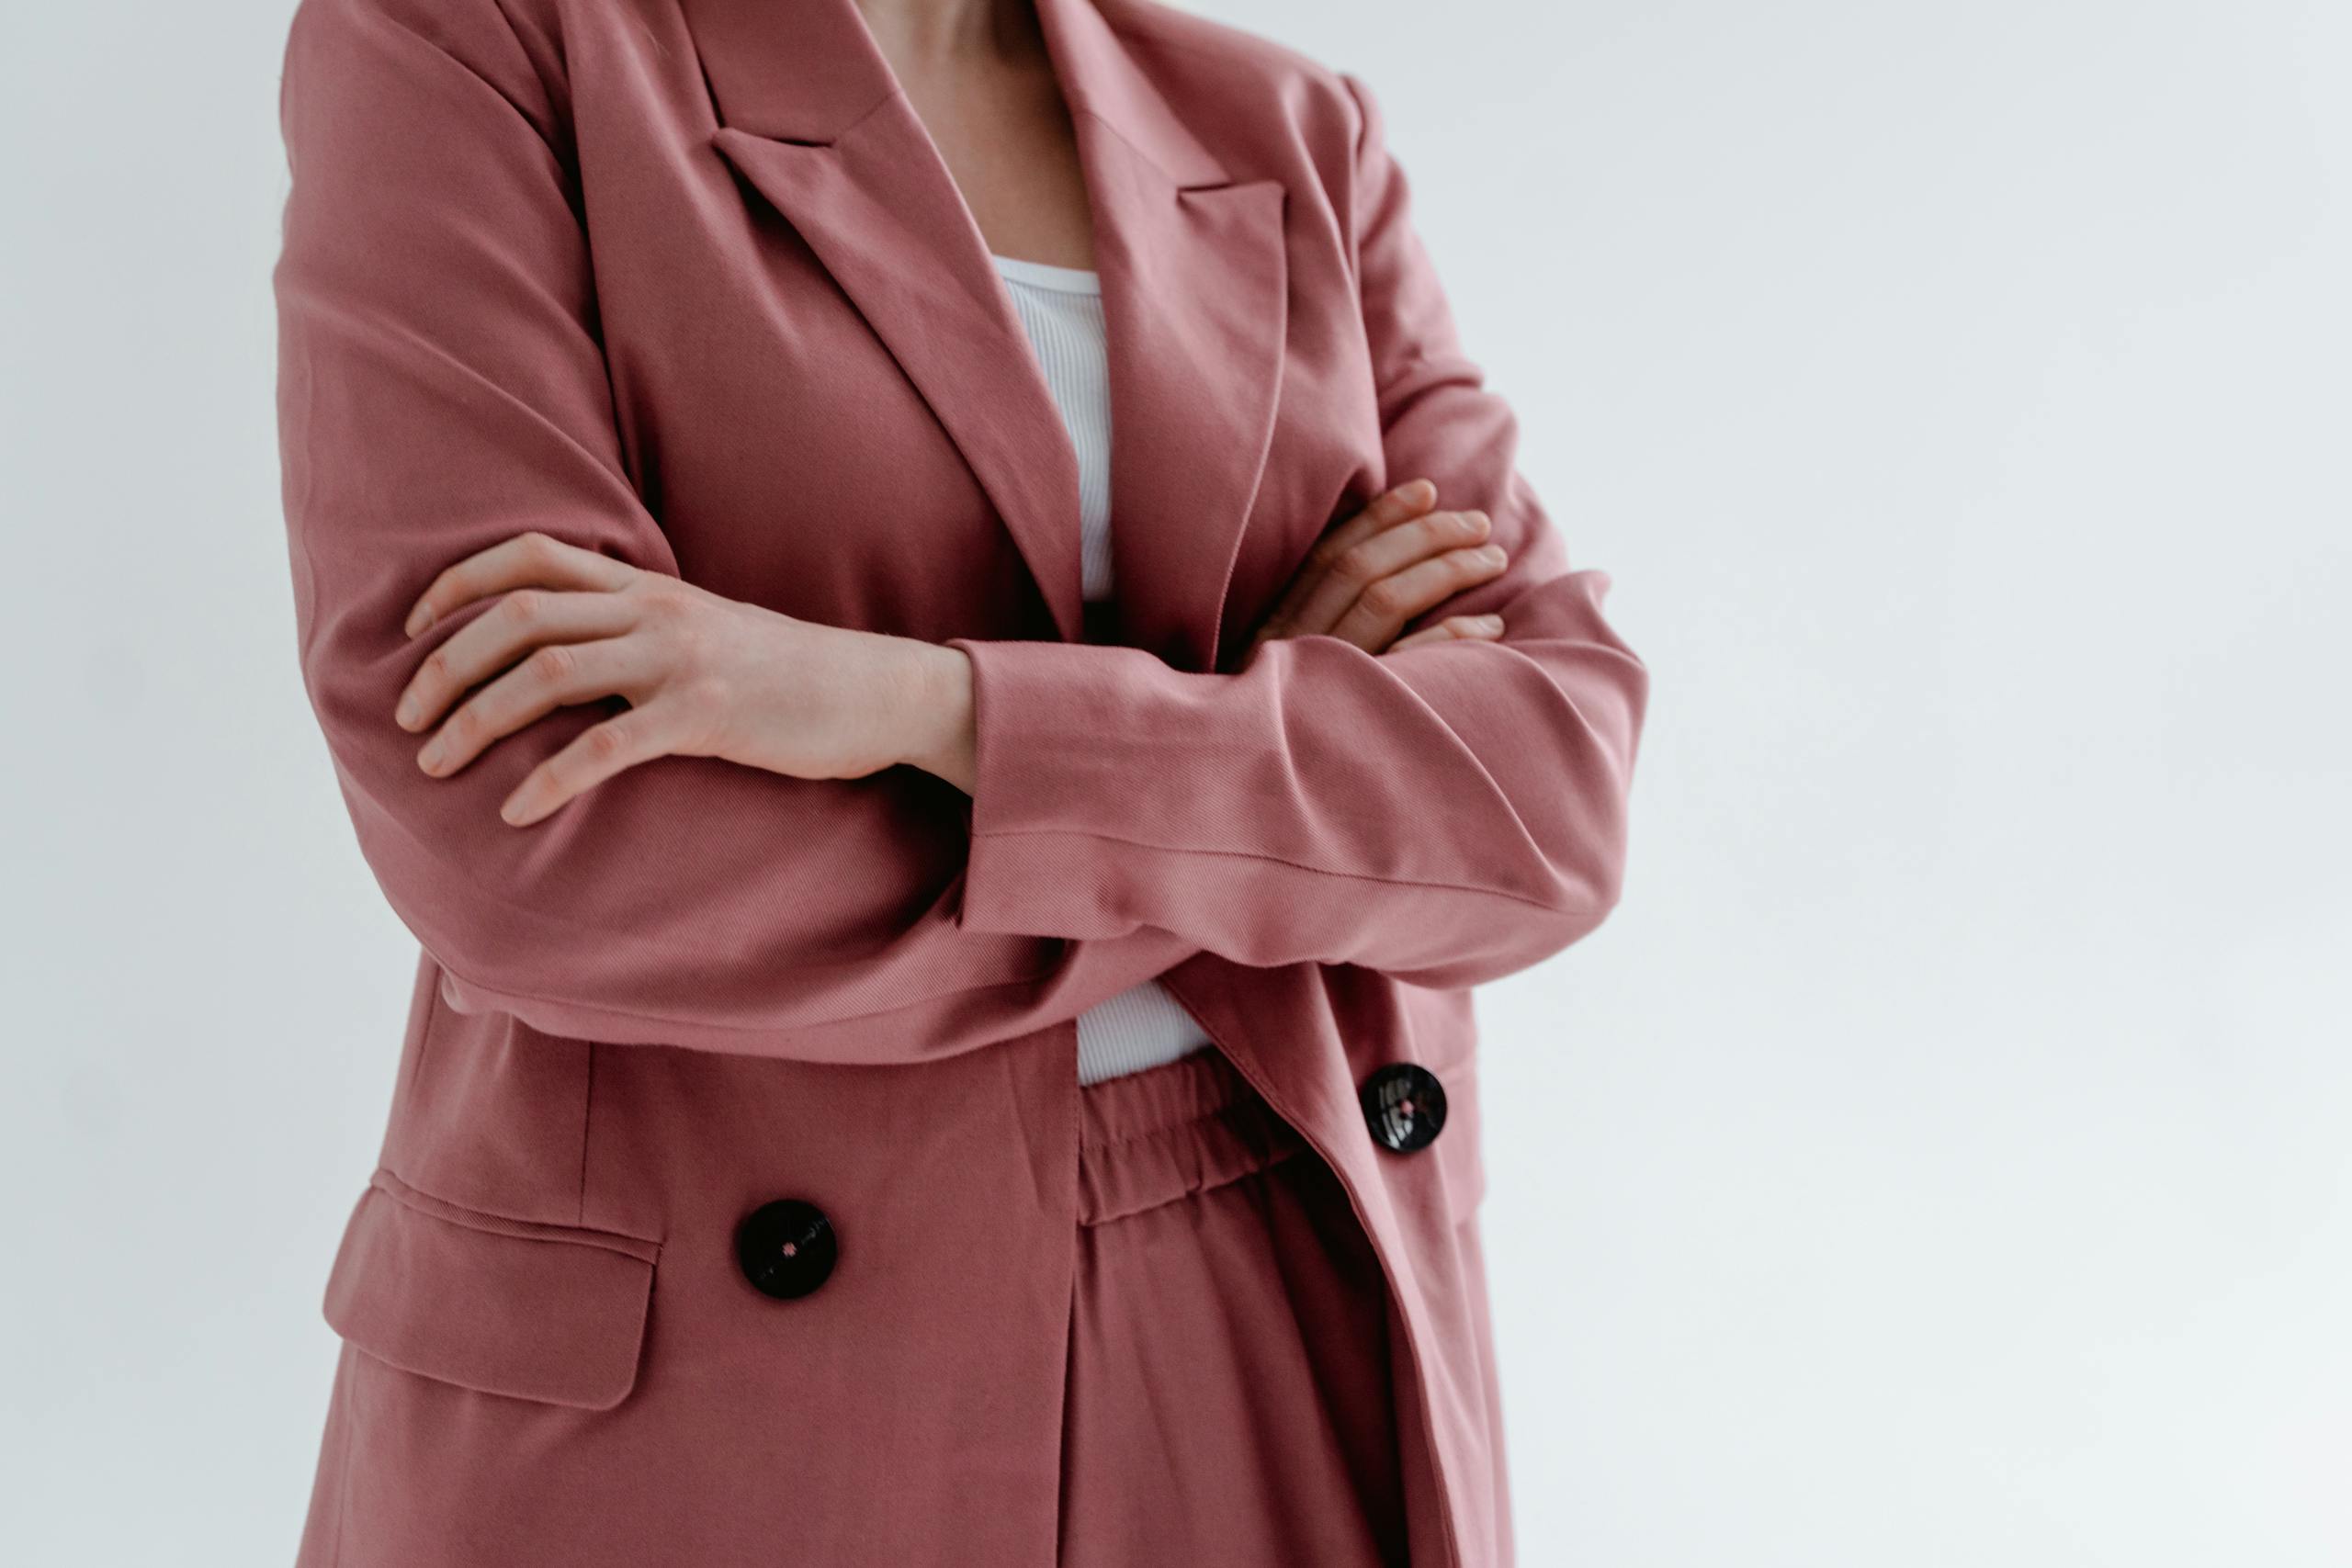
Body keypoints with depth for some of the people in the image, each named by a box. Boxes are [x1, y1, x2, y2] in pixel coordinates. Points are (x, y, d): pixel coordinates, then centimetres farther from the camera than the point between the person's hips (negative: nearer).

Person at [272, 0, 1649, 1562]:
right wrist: (1264, 755, -10)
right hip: (725, 1377, -3)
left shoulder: (1293, 145, 4)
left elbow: (1548, 789, -8)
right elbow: (525, 851, -21)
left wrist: (933, 706, -22)